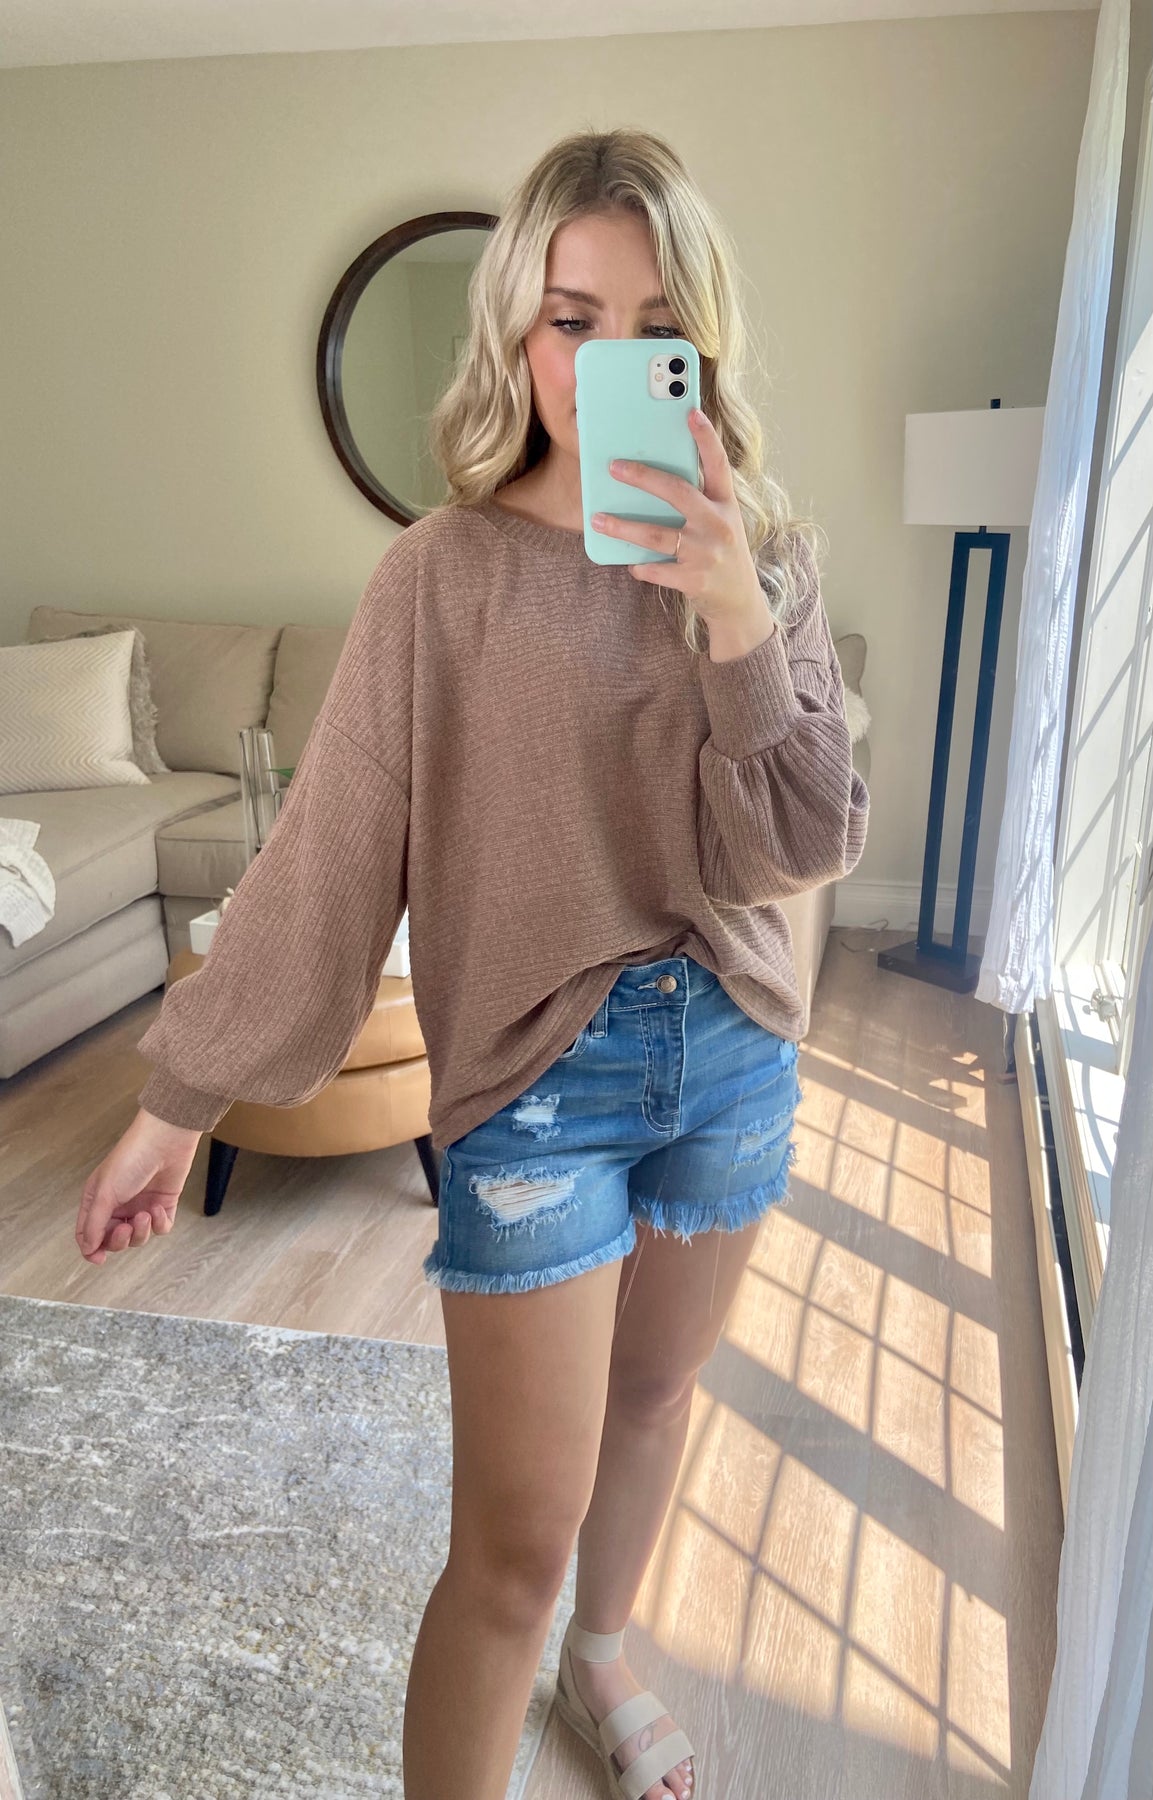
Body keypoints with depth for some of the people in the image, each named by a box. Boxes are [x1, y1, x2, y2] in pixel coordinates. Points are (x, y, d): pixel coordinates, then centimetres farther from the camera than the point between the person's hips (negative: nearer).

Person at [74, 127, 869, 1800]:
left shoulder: (768, 558, 0)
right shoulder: (449, 572, -11)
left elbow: (804, 850, -8)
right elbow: (324, 856, -9)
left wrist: (738, 619, -23)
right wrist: (179, 1098, -8)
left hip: (734, 1054, 5)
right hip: (538, 1076, -4)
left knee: (657, 1393, 25)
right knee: (518, 1538, 2)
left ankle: (603, 1655, 54)